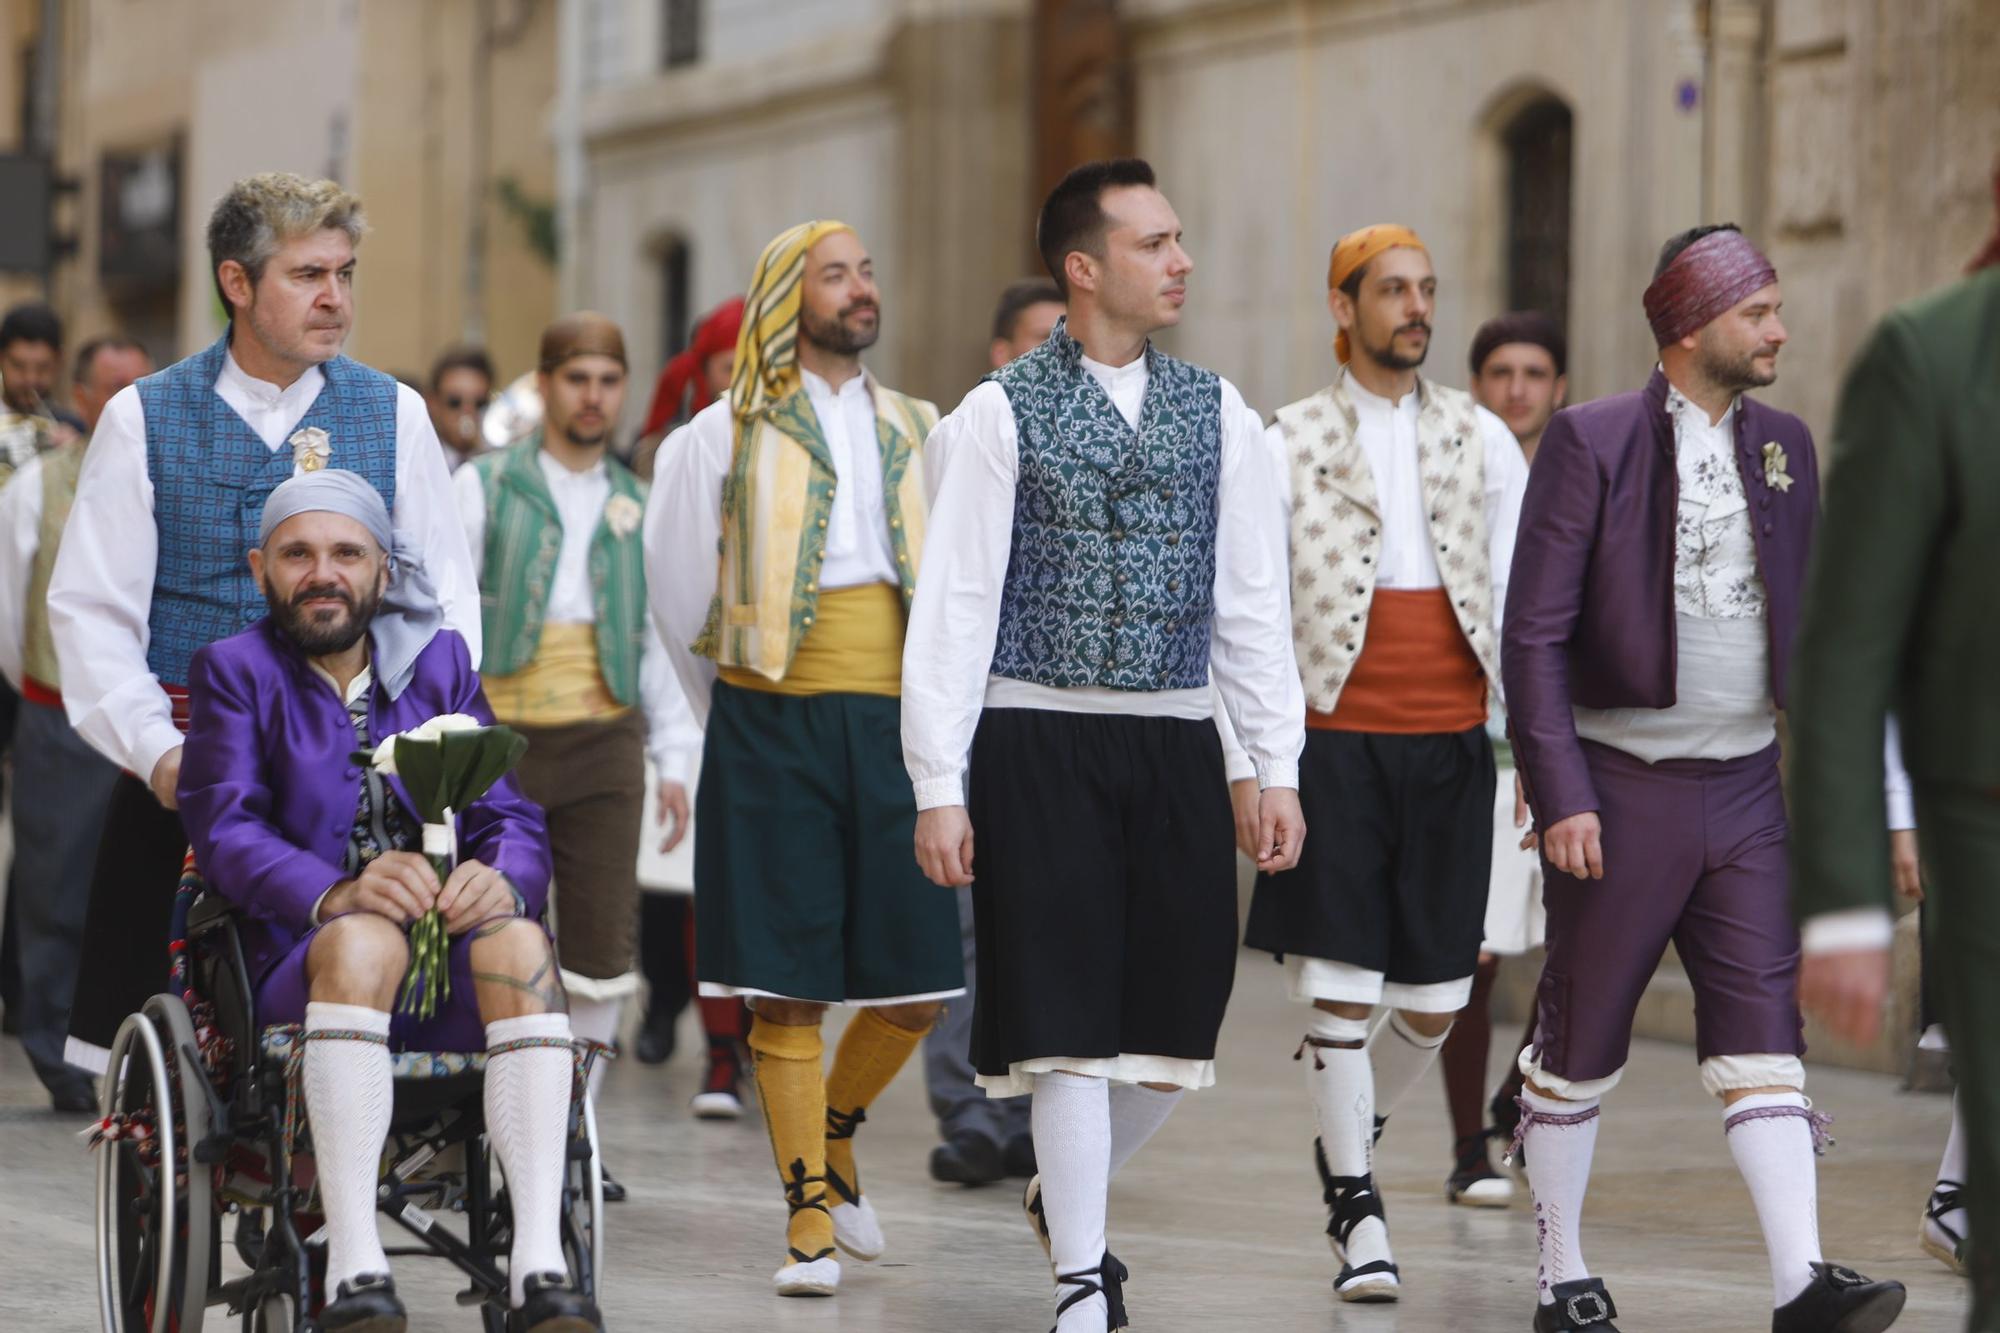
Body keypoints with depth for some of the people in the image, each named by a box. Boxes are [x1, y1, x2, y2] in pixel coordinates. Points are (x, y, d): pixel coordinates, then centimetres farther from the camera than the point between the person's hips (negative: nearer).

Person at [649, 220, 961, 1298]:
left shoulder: (915, 430, 13)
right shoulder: (724, 435, 4)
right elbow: (675, 582, 12)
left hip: (894, 719, 3)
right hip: (773, 728, -3)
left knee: (918, 980, 1)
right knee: (787, 985, -4)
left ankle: (835, 1136, 29)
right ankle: (810, 1221, 4)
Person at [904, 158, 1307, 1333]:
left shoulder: (1219, 414, 9)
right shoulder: (1001, 414, -2)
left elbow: (1255, 598, 9)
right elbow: (955, 603, -3)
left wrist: (1278, 766, 3)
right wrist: (939, 786, -9)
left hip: (1176, 746, 4)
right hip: (1039, 742, -4)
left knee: (1175, 1017, 7)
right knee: (1068, 1019, -3)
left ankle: (1072, 1199, 33)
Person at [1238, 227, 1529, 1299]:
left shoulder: (1482, 439, 10)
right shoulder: (1289, 442, 3)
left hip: (1451, 743, 3)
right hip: (1336, 739, -3)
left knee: (1437, 998, 5)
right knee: (1340, 987, -6)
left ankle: (1352, 1133, 32)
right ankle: (1356, 1210, 6)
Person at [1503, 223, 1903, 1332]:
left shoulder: (1785, 446, 9)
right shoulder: (1590, 442, -7)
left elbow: (1813, 624, 15)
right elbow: (1534, 635, -9)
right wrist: (1560, 794, -16)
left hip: (1747, 791, 4)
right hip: (1622, 790, -4)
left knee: (1762, 1033, -4)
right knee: (1581, 1042, 6)